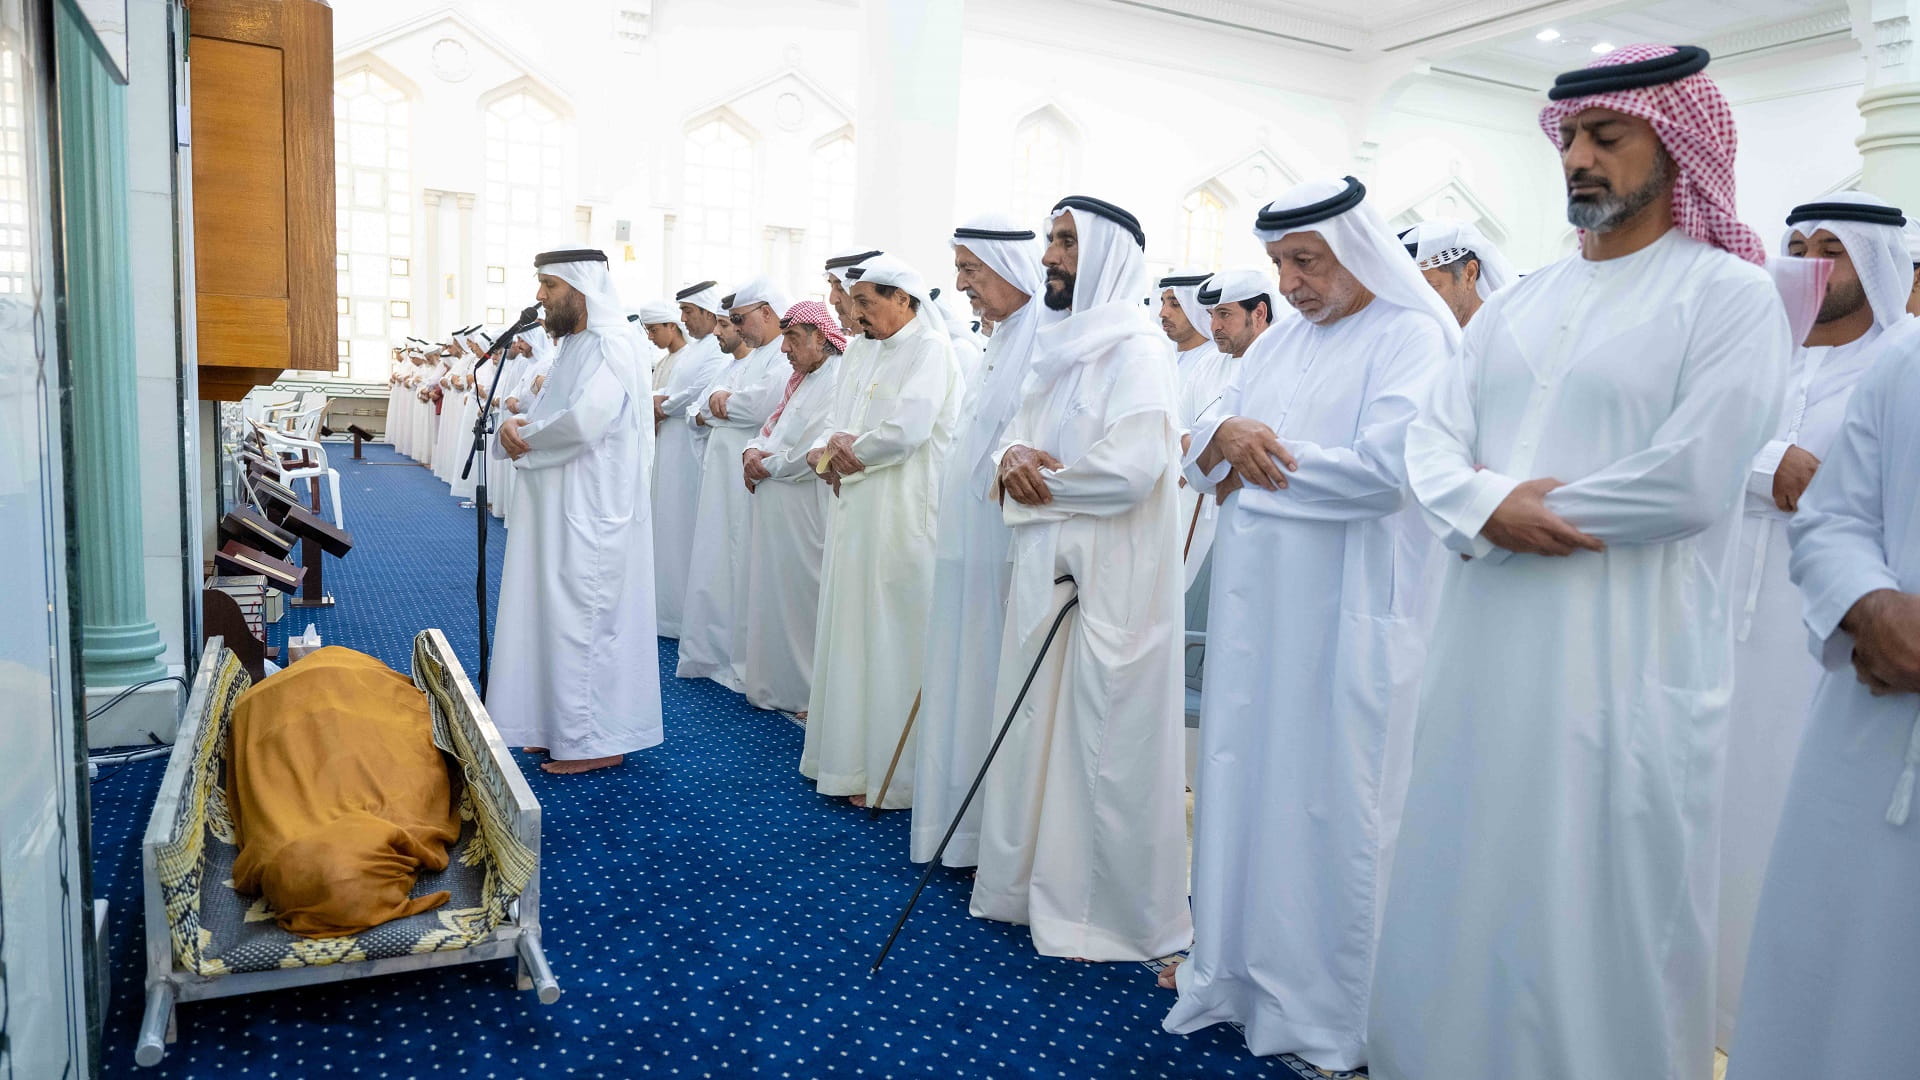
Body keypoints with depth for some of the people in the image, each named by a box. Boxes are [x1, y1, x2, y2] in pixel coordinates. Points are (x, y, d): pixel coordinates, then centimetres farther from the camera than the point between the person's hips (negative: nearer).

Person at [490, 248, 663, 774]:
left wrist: (521, 435, -10)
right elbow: (545, 414, 17)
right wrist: (514, 425, -6)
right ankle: (564, 725, 25)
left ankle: (598, 739, 7)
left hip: (592, 512, -10)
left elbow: (583, 420, -26)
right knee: (560, 614, 14)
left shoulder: (612, 346, -14)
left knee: (584, 619, -3)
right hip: (563, 510, 10)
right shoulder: (574, 346, 17)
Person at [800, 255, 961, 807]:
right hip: (857, 514, 9)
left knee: (892, 639, -3)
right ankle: (854, 756, 23)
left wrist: (848, 454, -6)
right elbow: (834, 426, 18)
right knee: (853, 632, 12)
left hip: (902, 517, -9)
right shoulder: (870, 357, 19)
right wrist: (823, 450, -5)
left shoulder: (931, 348, -9)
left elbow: (906, 428, -22)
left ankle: (891, 773, 7)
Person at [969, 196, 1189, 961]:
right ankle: (1037, 880, 31)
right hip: (1047, 564, 9)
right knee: (1038, 726, 15)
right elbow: (1020, 430, 15)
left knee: (1101, 740, 0)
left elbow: (1132, 468, -22)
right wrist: (1012, 456, -9)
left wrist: (1039, 483, -8)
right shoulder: (1060, 345, 15)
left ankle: (1110, 911, 16)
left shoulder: (1136, 350, -12)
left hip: (1109, 575, -8)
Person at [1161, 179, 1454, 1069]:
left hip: (1346, 617, -7)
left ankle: (1329, 1013, 19)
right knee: (1243, 778, 12)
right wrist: (1225, 435, -13)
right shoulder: (1277, 341, 15)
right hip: (1254, 602, 7)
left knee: (1329, 802, 2)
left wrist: (1255, 466, -11)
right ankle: (1236, 964, 29)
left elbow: (1386, 466, -21)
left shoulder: (1412, 337, -7)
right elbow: (1200, 453, 11)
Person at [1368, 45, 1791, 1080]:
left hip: (1624, 663, -5)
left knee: (1595, 907, 5)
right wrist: (1490, 505, -16)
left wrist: (1517, 514, -9)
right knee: (1464, 884, 15)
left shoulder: (1730, 295, -4)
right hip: (1486, 650, 6)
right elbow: (1432, 438, 4)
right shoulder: (1513, 305, 13)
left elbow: (1689, 481, -16)